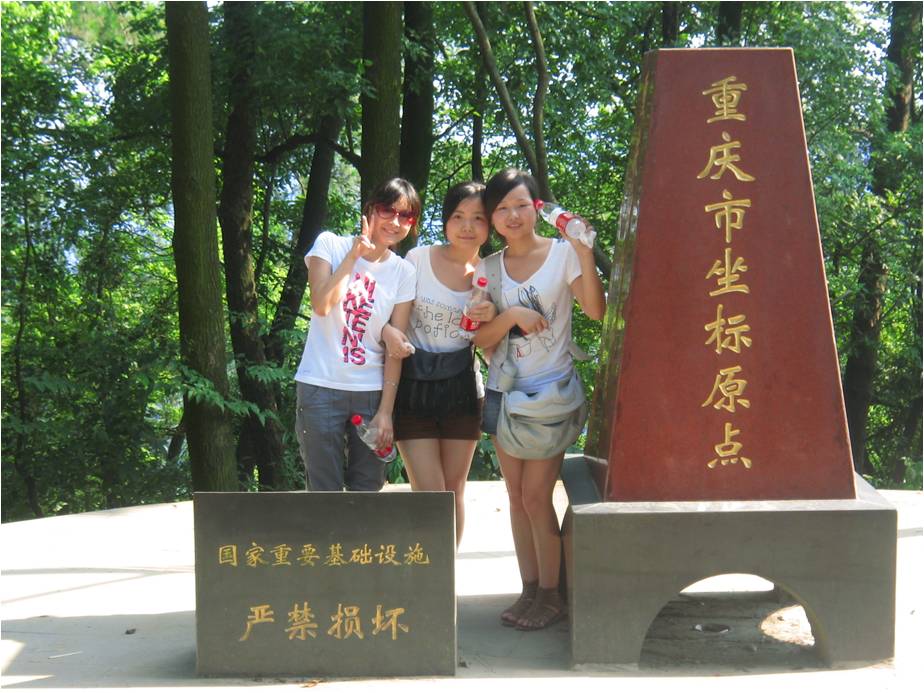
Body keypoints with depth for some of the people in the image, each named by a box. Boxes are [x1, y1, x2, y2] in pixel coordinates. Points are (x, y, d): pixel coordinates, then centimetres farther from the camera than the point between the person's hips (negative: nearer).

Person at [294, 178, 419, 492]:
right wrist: (354, 255, -10)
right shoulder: (330, 245, 1)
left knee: (368, 491, 5)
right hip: (321, 387, -2)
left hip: (372, 391, 2)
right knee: (325, 493, -1)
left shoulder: (403, 272, 5)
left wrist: (386, 412, -4)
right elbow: (322, 304, -16)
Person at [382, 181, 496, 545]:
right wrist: (388, 332, -20)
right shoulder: (419, 259, -5)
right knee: (430, 492, -8)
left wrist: (492, 318, -14)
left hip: (462, 386, 3)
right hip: (414, 385, -3)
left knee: (455, 488, 10)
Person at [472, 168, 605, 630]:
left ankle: (551, 594, 6)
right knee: (517, 496, 7)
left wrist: (585, 254, -27)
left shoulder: (562, 252, -5)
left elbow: (595, 310, -18)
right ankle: (529, 589, 16)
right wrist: (511, 315, -17)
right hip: (504, 391, 5)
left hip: (551, 390, -5)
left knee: (536, 496, -6)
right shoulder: (489, 268, 7)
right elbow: (482, 337, 1)